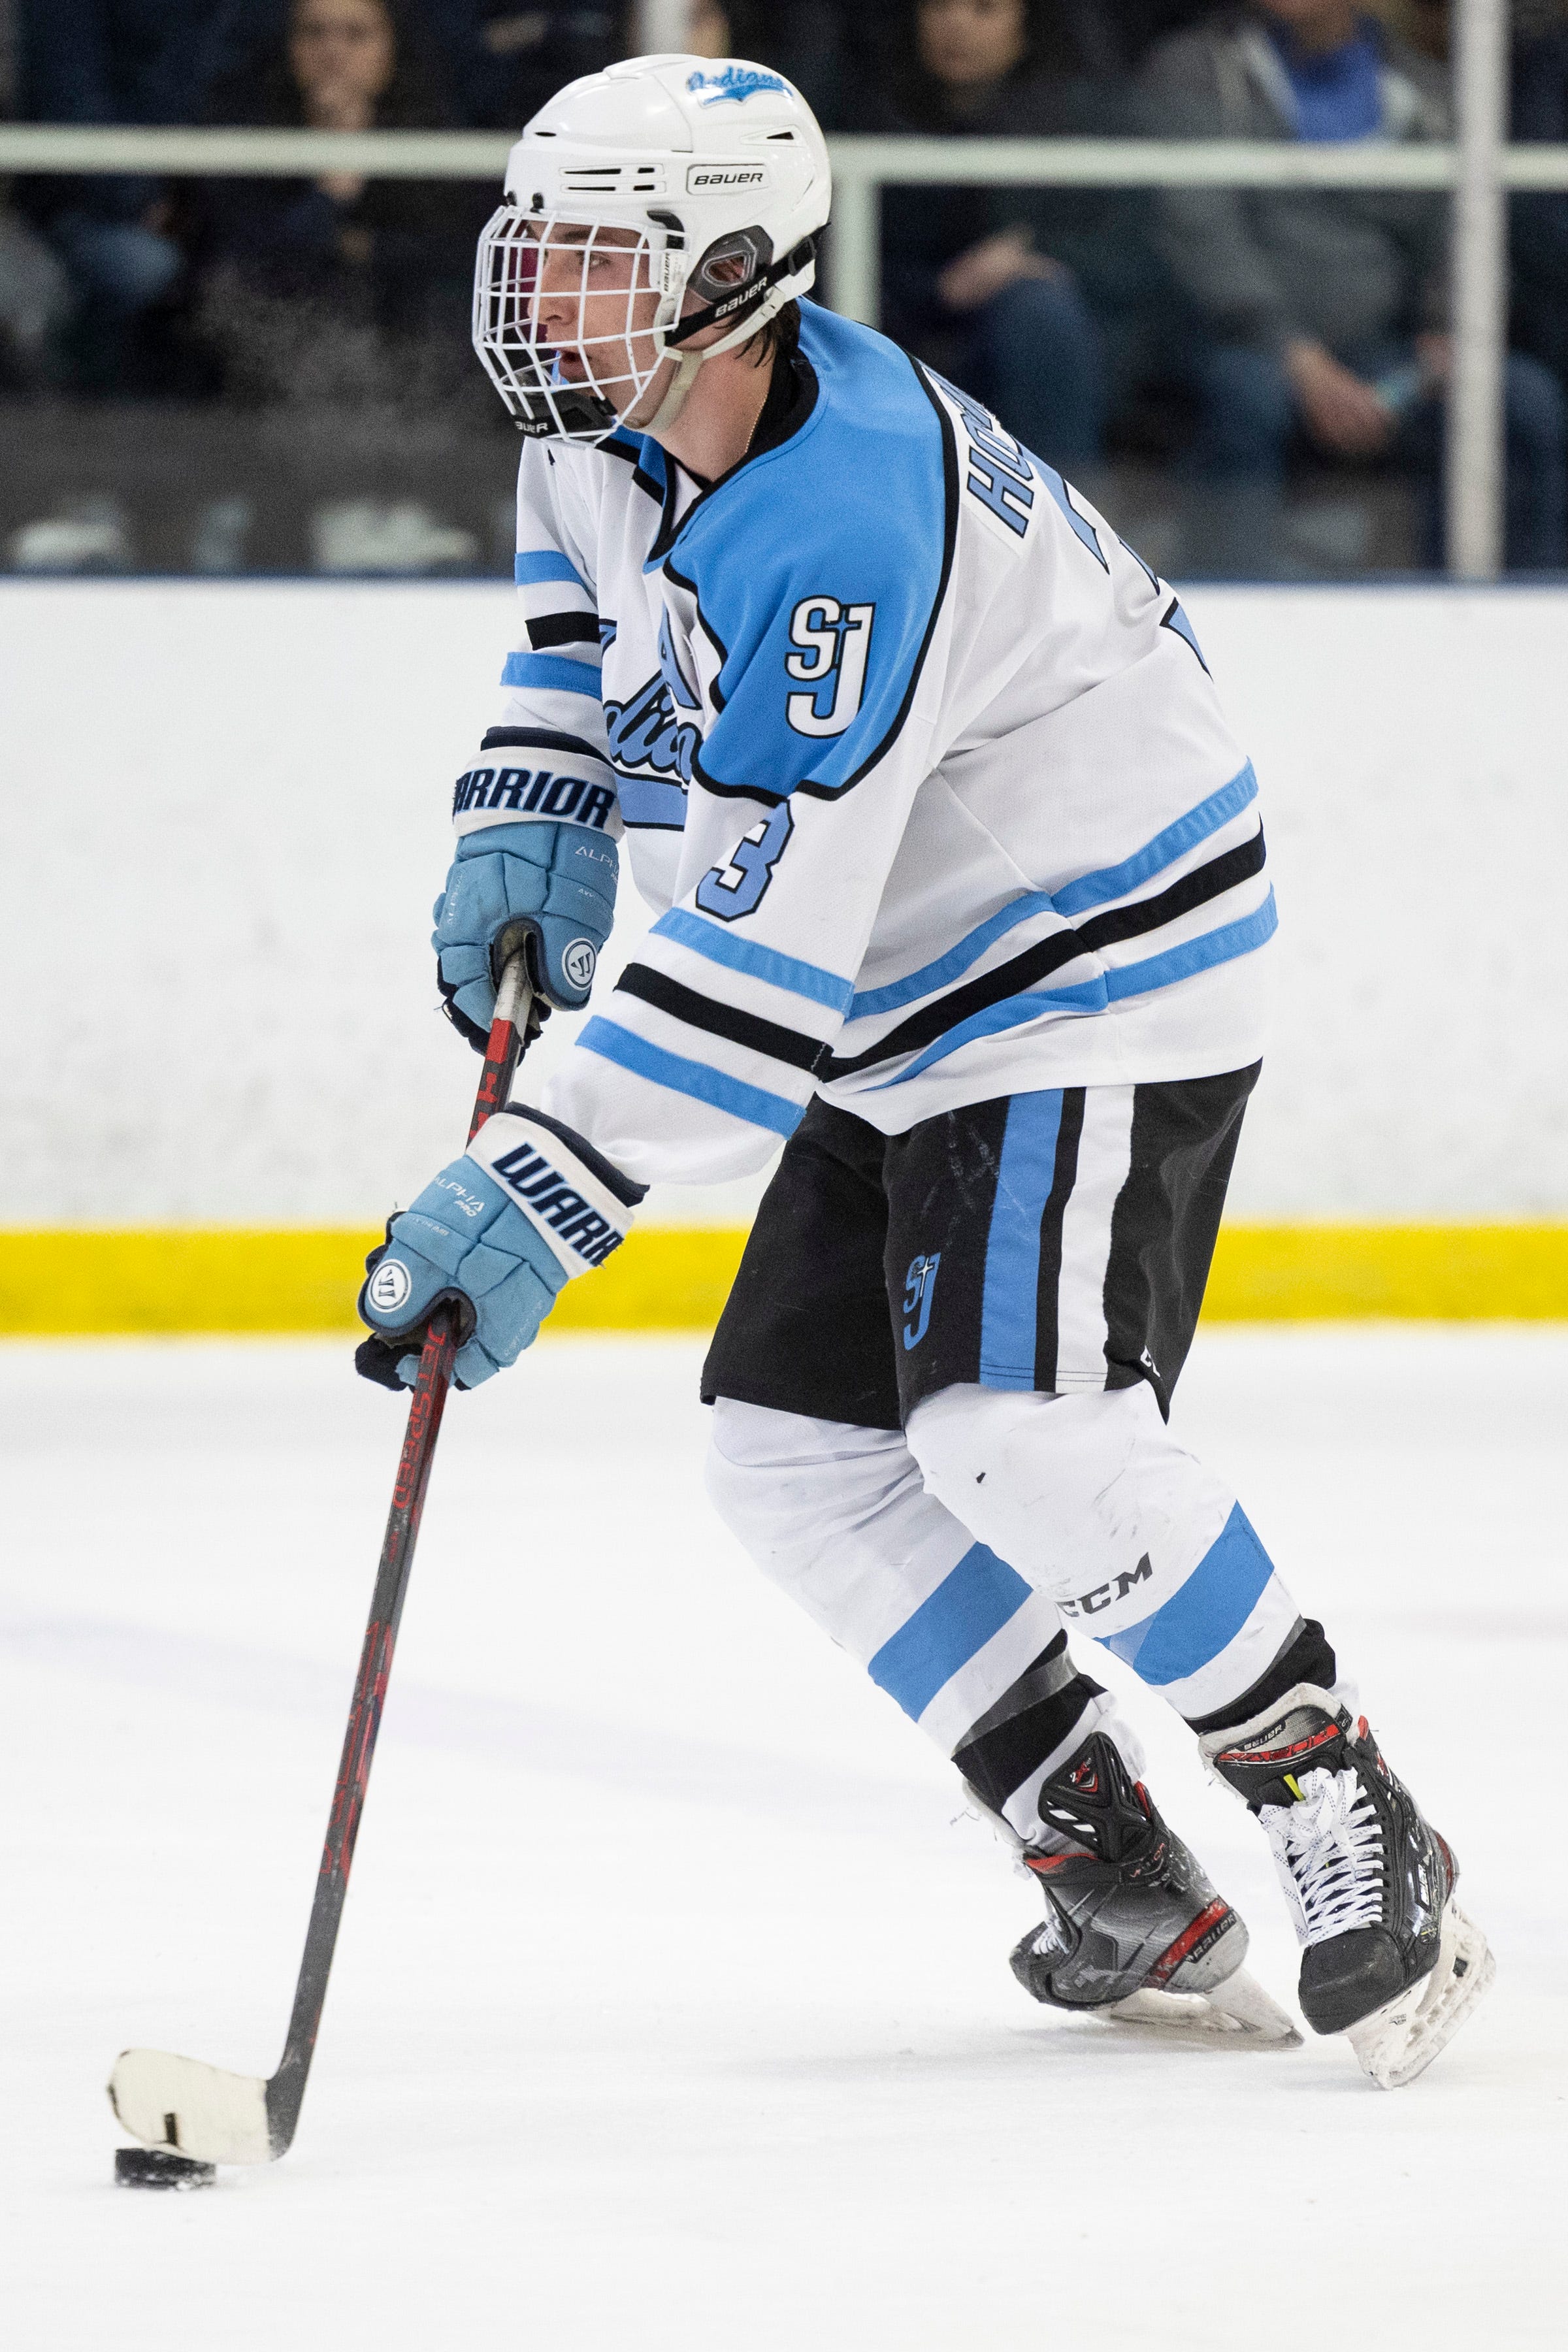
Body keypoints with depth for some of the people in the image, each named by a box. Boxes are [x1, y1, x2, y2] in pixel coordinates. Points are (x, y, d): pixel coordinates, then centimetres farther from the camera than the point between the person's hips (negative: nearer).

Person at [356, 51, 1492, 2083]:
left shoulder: (846, 531, -33)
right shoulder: (619, 419, -4)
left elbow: (763, 959, -34)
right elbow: (581, 582, 24)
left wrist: (536, 1200, -35)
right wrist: (532, 816, 9)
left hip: (1105, 966, -10)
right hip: (912, 1011, 10)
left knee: (1020, 1427, -25)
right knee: (793, 1445, 3)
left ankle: (1350, 1830, -10)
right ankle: (1127, 1894, 11)